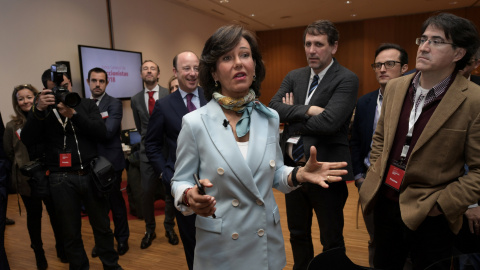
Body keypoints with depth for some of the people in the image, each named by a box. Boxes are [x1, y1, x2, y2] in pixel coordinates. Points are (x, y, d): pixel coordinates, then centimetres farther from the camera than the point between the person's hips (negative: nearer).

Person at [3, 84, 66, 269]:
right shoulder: (12, 126, -1)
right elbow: (8, 153, 5)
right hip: (27, 179, 1)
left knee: (55, 213, 12)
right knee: (34, 216, 14)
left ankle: (61, 247, 32)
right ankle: (38, 252, 33)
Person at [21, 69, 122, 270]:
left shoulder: (87, 105, 5)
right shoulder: (41, 109, 4)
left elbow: (101, 133, -8)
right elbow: (27, 141, -8)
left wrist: (73, 114, -19)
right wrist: (38, 110, -20)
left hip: (91, 174, 1)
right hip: (62, 179, 0)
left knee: (102, 226, 12)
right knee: (71, 233, 12)